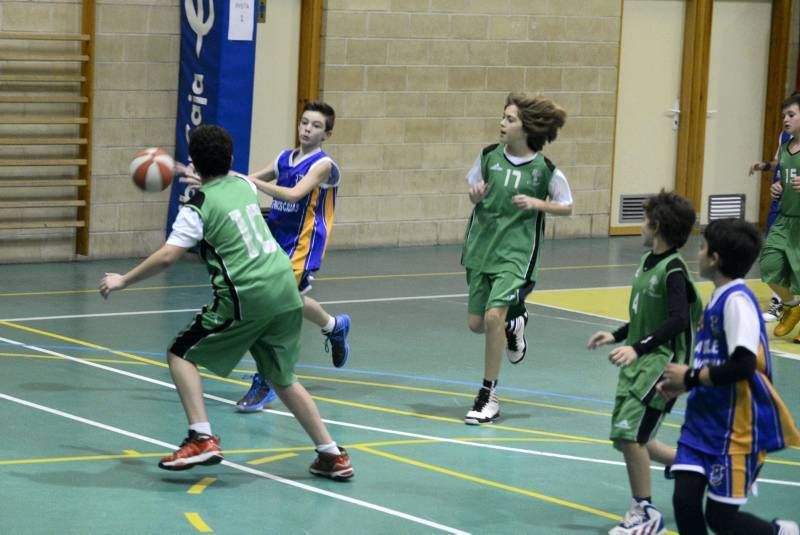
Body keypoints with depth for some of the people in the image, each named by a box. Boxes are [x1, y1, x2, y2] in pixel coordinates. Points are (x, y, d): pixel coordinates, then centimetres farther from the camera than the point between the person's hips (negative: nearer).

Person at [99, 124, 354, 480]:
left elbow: (167, 257, -13)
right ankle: (331, 455, 17)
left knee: (182, 354, 8)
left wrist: (123, 280, -1)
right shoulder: (244, 185, 13)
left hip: (245, 299, -6)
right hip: (285, 290, 6)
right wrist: (198, 178, 54)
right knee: (282, 378, 20)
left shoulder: (198, 207, -5)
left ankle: (202, 439, -7)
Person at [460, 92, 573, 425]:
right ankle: (513, 322, 44)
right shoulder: (489, 155, -2)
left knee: (493, 315, -20)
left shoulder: (545, 169, -12)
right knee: (476, 323, 7)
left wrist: (537, 203, -17)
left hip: (516, 251, -4)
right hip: (481, 246, 4)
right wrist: (476, 195, -11)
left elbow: (566, 207, 1)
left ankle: (489, 395, -6)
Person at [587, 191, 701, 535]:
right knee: (629, 438, 12)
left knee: (629, 433, -16)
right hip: (638, 362, 9)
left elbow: (678, 320, -27)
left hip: (662, 363, -9)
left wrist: (637, 348, -34)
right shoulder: (647, 261, 11)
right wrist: (617, 336, 15)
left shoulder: (673, 269, -16)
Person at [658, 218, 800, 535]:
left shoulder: (736, 300, -17)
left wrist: (691, 377, -14)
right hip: (705, 421, 8)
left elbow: (743, 365, -26)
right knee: (684, 500, -2)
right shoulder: (718, 298, 11)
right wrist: (682, 385, 9)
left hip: (736, 428, -8)